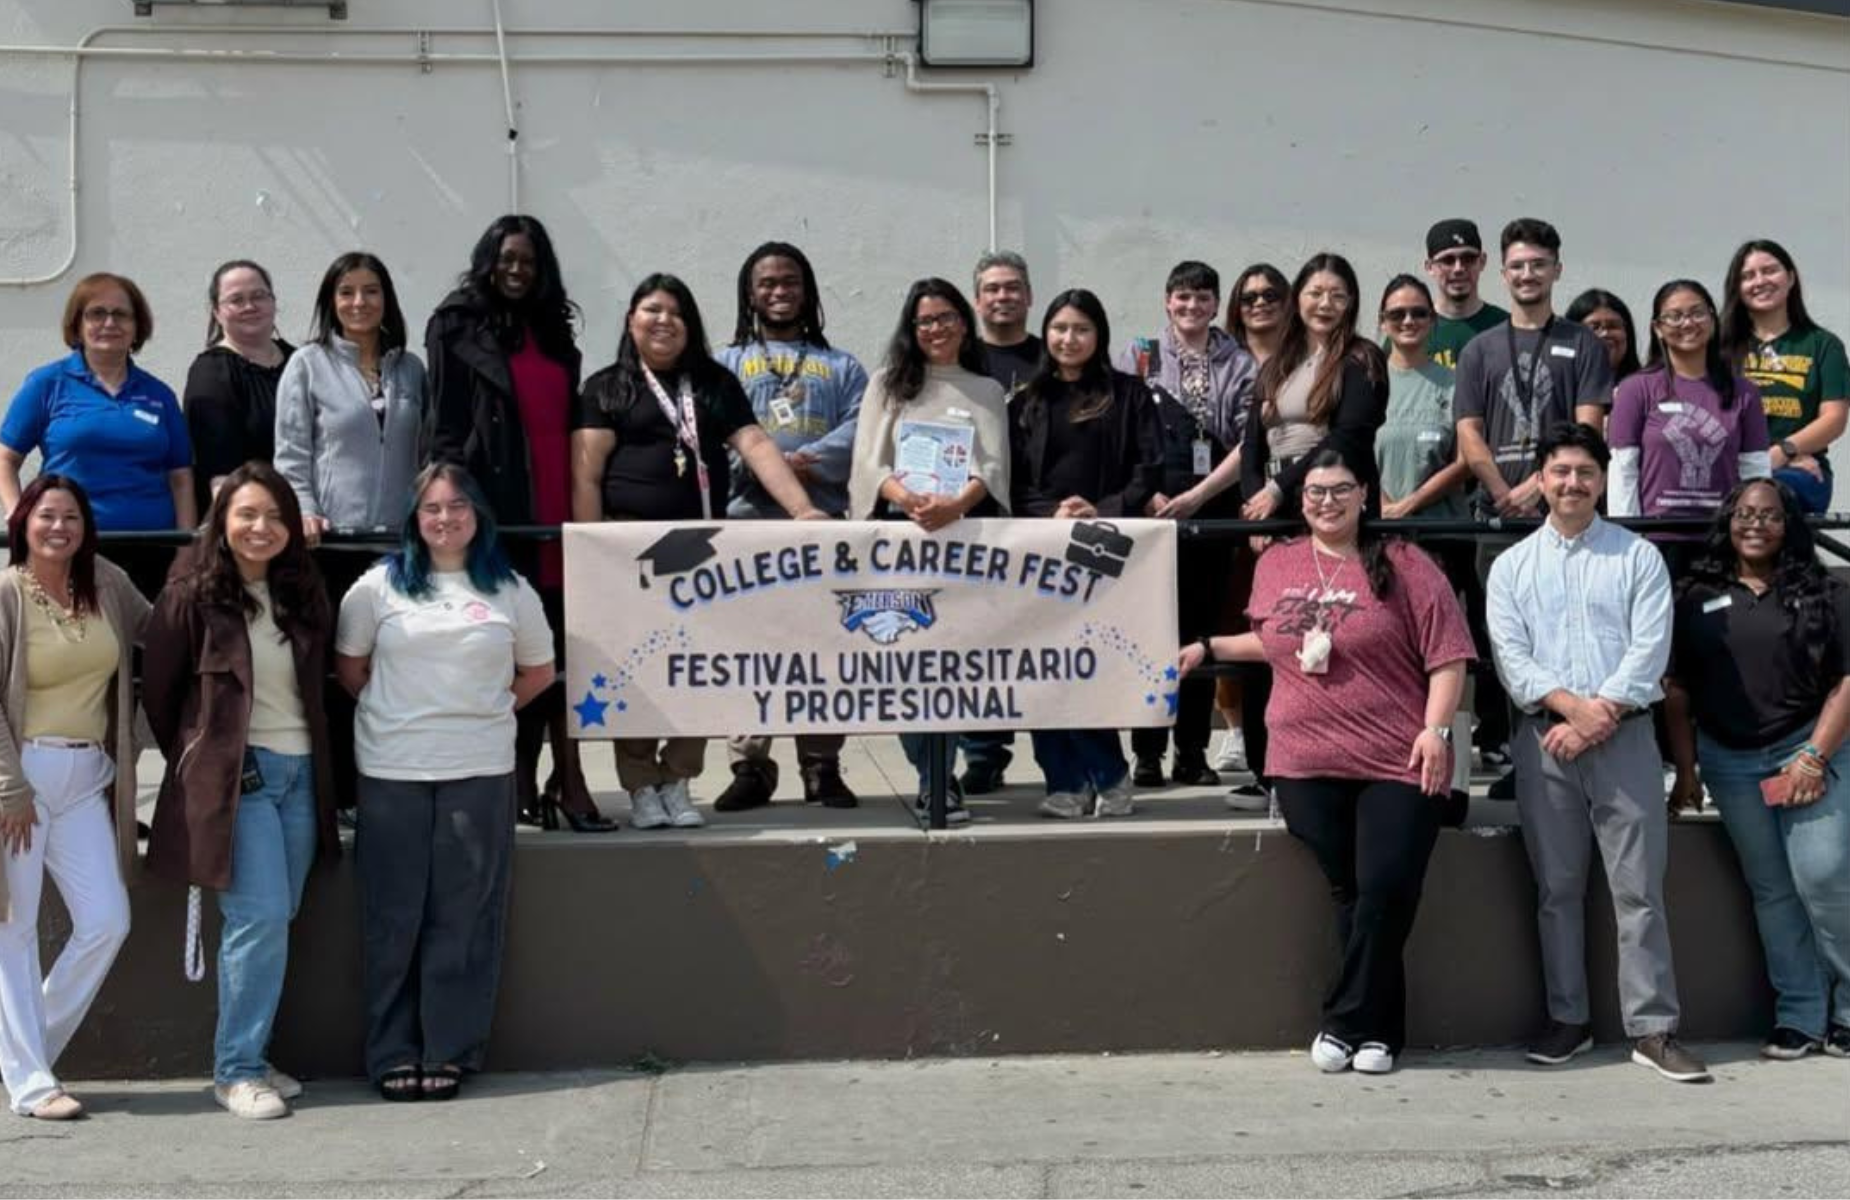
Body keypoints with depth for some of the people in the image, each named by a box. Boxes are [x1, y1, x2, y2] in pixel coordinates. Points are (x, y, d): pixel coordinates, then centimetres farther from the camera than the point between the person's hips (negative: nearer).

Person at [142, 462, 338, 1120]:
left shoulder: (304, 593, 8)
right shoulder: (193, 595, -6)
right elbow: (157, 690, 1)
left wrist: (318, 758, 12)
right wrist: (195, 761, 8)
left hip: (300, 772, 5)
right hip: (232, 776, -5)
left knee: (274, 922, 7)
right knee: (261, 917, -11)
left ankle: (248, 1057, 18)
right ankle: (237, 1071, -1)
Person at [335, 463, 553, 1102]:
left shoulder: (509, 590, 7)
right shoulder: (380, 584, 5)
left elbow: (537, 672, 14)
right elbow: (349, 665, 11)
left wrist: (485, 710, 7)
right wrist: (394, 713, 6)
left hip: (480, 772, 0)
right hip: (392, 771, 0)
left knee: (462, 918, 2)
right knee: (393, 916, 3)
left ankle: (448, 1053, 11)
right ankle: (393, 1055, 12)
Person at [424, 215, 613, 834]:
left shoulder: (555, 334, 20)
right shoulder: (458, 328, 5)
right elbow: (445, 428, -2)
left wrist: (580, 507, 9)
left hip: (556, 513, 5)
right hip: (498, 515, -4)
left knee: (562, 647, -1)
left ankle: (567, 778, -1)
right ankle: (522, 777, 3)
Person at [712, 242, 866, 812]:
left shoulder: (841, 367, 20)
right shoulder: (727, 362, 17)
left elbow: (860, 427, 2)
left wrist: (808, 460, -15)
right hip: (749, 517, -1)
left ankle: (822, 766, 6)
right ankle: (749, 765, -3)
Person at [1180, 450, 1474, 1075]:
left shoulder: (1402, 565, 1)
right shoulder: (1276, 565, 14)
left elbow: (1447, 654, -3)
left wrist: (1436, 728, -12)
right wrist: (1209, 647, 26)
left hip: (1395, 763, -3)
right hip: (1305, 764, 3)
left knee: (1386, 887, -13)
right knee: (1349, 891, 1)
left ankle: (1346, 1022, 2)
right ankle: (1377, 1030, 12)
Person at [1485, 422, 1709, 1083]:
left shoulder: (1638, 556, 8)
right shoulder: (1512, 565, 12)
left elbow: (1650, 648, -3)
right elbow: (1510, 654, 0)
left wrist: (1601, 715, -14)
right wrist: (1570, 705, -14)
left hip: (1624, 736, -1)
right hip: (1544, 739, 2)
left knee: (1639, 887, -3)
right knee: (1557, 887, 7)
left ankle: (1653, 1028, 1)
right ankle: (1568, 1019, 16)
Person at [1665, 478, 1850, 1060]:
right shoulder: (1698, 598, 7)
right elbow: (1677, 690, 7)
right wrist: (1686, 769, 2)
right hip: (1729, 761, 3)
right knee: (1771, 889, 6)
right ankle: (1799, 1015, 12)